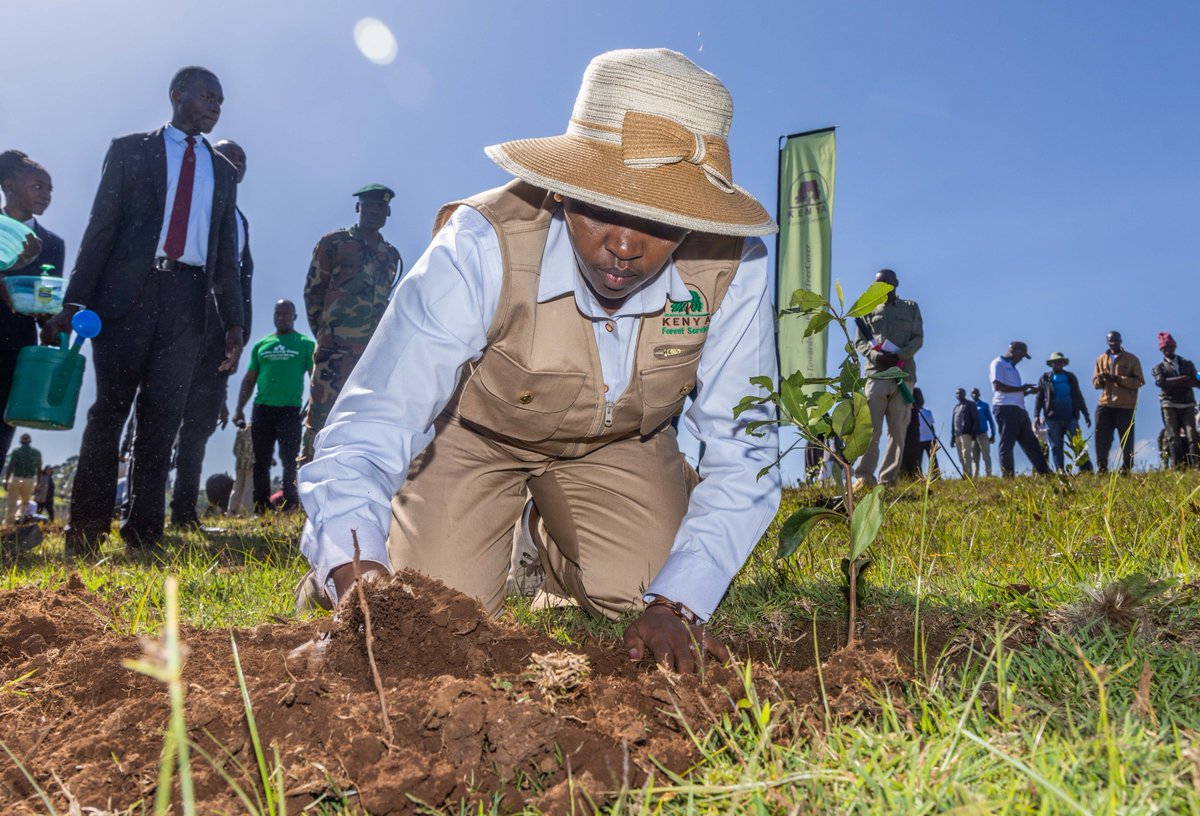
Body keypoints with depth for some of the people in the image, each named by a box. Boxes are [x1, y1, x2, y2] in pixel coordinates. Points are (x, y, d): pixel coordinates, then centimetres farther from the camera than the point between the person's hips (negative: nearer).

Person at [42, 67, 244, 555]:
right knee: (109, 410, -2)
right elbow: (101, 227, 3)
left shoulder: (223, 171, 19)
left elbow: (226, 253, 15)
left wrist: (233, 321, 6)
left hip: (187, 299, 2)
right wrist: (74, 301, -6)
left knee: (162, 419, 0)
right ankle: (85, 534, 3)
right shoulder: (130, 150, 10)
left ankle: (143, 534, 3)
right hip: (128, 293, -2)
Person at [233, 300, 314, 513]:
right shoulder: (261, 345, 16)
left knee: (290, 461, -4)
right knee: (261, 462, 5)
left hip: (290, 409, -4)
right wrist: (239, 409, 8)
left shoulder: (306, 344, 6)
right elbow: (249, 379, 16)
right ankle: (261, 508, 11)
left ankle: (290, 507, -2)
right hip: (262, 408, 4)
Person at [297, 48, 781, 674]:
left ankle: (550, 531, 20)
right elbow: (370, 423, -37)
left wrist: (676, 601, -34)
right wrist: (354, 567, -56)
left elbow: (741, 452, -23)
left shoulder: (733, 268, -29)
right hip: (477, 428, -2)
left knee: (642, 591, -14)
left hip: (620, 441, 3)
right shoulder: (482, 248, -36)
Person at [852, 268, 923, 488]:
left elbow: (918, 338, 8)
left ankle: (889, 478, -1)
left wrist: (899, 355, -11)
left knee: (899, 429, -2)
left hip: (904, 373, 1)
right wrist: (875, 355, -11)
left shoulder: (911, 308, 17)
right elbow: (859, 342, 10)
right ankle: (864, 476, -13)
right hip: (876, 373, -1)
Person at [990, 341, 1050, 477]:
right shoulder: (998, 363, -1)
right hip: (1006, 408, -9)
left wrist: (1028, 391, 10)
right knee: (1007, 445, -8)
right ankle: (1006, 476, -7)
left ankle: (1044, 473, 10)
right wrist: (1021, 388, -10)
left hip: (1019, 409, 9)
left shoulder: (1012, 367, 26)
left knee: (1031, 443, 8)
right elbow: (998, 386, -15)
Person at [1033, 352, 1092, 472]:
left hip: (1071, 418, 1)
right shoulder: (1045, 379, 9)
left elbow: (1078, 396, 17)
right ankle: (1060, 472, 3)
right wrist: (1036, 415, -5)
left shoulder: (1071, 377, 15)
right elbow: (1039, 398, 5)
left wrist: (1086, 414, 13)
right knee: (1056, 448, -1)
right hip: (1053, 419, -1)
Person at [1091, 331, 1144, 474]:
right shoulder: (1101, 359, 14)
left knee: (1126, 439, 2)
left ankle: (1126, 468, 10)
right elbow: (1095, 383, 14)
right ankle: (1101, 468, 4)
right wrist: (1101, 379, -10)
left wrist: (1117, 379, -17)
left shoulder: (1132, 359, 3)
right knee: (1101, 437, -2)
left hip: (1125, 406, -3)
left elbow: (1139, 381, -5)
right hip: (1105, 404, 3)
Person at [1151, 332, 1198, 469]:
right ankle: (1176, 469, -8)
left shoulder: (1188, 364, 17)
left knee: (1191, 437, -10)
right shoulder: (1159, 368, 11)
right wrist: (1184, 379, -9)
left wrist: (1172, 383, -9)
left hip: (1188, 405, 2)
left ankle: (1193, 467, -14)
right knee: (1174, 439, -6)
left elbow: (1196, 382, 4)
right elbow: (1160, 382, -9)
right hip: (1170, 405, -2)